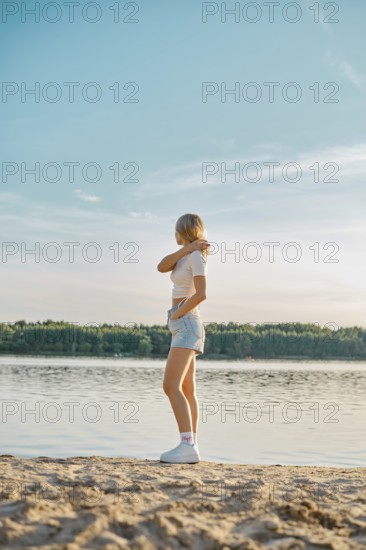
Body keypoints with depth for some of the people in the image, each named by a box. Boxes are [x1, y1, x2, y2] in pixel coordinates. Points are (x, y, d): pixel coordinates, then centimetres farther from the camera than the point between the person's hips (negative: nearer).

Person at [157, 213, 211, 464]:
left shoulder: (196, 256, -11)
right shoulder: (185, 256, 17)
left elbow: (201, 294, -21)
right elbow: (162, 267, 2)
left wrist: (176, 314, -12)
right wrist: (185, 249, -8)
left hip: (187, 325, -10)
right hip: (184, 327, 10)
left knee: (171, 387, -18)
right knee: (186, 390, 6)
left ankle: (187, 446, -23)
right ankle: (191, 446, 6)